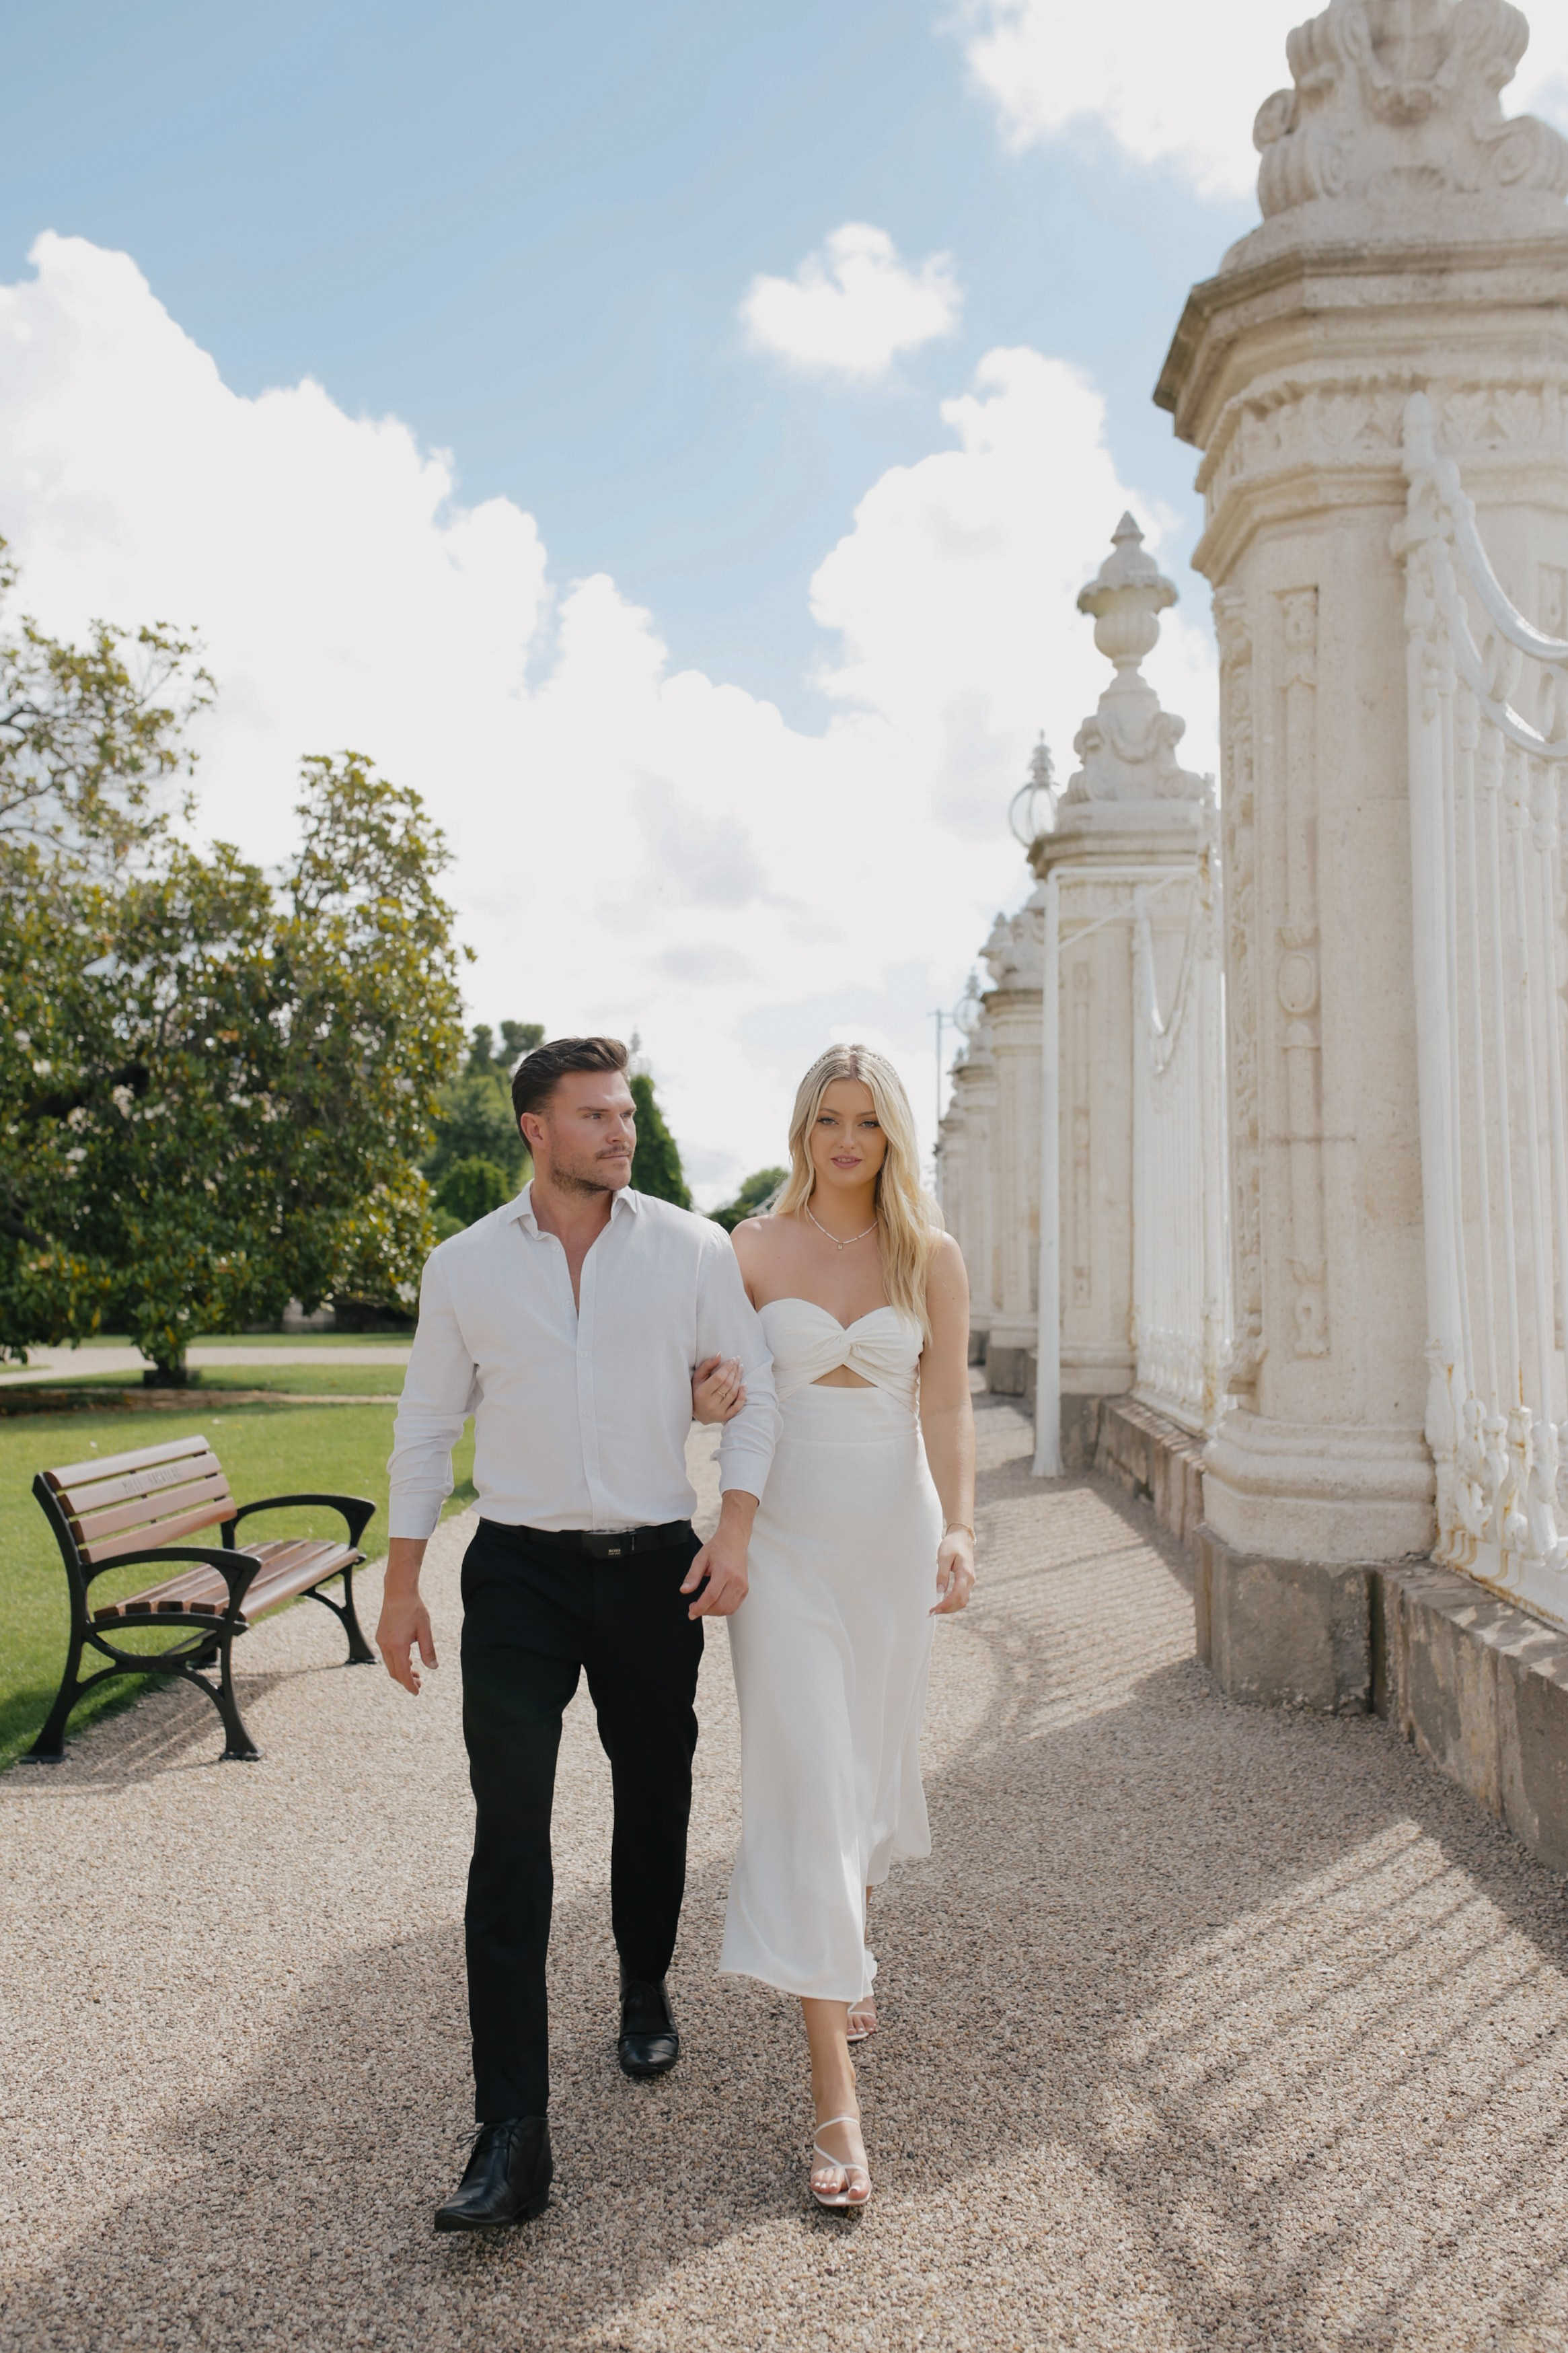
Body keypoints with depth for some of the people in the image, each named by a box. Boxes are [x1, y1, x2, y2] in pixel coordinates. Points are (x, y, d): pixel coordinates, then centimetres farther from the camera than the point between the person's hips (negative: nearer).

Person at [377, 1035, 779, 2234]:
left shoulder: (694, 1250, -2)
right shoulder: (465, 1266, 0)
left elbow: (756, 1391, 2)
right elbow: (427, 1424, 7)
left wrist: (735, 1530, -10)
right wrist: (402, 1583, 7)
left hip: (655, 1569, 1)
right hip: (520, 1571, 0)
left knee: (654, 1800, 16)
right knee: (510, 1835, -5)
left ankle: (646, 1990, 44)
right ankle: (514, 2135, 2)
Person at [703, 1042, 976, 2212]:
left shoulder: (932, 1256, 1)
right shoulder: (756, 1245, -1)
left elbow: (947, 1404, -5)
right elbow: (719, 1385, 8)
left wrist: (958, 1529, -18)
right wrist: (714, 1394, -15)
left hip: (895, 1531, 2)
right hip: (787, 1532, -1)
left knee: (872, 1757, 16)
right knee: (804, 1783, -5)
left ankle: (848, 1951, 48)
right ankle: (836, 2097, 0)